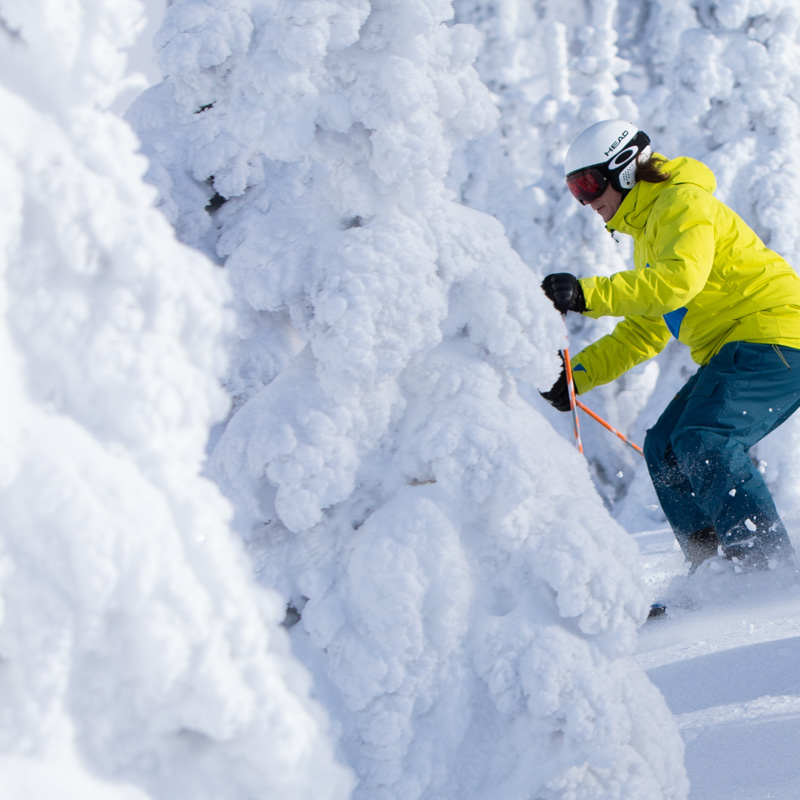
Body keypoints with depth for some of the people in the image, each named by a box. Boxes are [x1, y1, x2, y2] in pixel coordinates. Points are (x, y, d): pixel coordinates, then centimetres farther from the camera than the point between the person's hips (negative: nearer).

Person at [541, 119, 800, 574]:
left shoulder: (683, 204, -8)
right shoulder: (647, 233, 24)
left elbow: (678, 280, -27)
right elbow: (644, 334, 25)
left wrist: (588, 295, -29)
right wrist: (579, 373, 13)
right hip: (733, 352, 11)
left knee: (701, 442, -24)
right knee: (666, 448, 3)